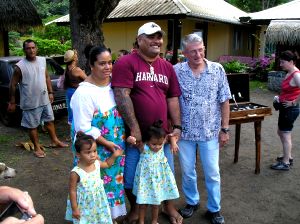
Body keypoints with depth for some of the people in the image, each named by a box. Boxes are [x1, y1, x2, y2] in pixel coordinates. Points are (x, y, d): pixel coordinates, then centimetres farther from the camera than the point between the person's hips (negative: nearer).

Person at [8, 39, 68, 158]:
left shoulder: (42, 60, 1)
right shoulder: (20, 66, -16)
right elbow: (13, 85, -10)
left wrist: (50, 92, 11)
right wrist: (12, 102, -7)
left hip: (45, 99, 6)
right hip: (31, 102, -5)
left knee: (49, 121, 18)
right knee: (33, 126, 8)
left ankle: (55, 141, 36)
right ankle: (37, 148, 24)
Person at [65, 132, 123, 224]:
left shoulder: (96, 164, -9)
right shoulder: (76, 172, -26)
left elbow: (107, 164, 16)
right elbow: (72, 191, -16)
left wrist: (114, 155, 5)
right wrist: (74, 209, -13)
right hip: (84, 208, -5)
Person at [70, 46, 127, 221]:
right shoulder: (84, 92, -19)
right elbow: (83, 127, -19)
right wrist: (106, 143, -18)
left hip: (116, 146, 6)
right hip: (95, 149, -6)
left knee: (114, 180, 17)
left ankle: (112, 214, 37)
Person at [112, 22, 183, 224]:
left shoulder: (167, 67, 9)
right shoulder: (126, 63, -9)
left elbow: (173, 98, 10)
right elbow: (122, 96, -17)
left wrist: (177, 126, 2)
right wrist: (135, 128, -20)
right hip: (135, 134, -4)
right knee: (131, 176, 9)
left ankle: (169, 206, 42)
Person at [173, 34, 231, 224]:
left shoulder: (217, 70, -4)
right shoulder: (176, 71, -5)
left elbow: (224, 101, -1)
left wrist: (224, 129, -2)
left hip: (210, 131, 0)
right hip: (185, 131, 1)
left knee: (212, 173, 10)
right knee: (187, 171, 15)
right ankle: (192, 202, 38)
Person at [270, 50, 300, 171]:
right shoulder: (289, 73, 7)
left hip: (290, 109, -10)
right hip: (285, 108, 10)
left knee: (286, 135, 1)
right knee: (280, 132, 21)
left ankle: (285, 163, 14)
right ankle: (288, 157, 35)